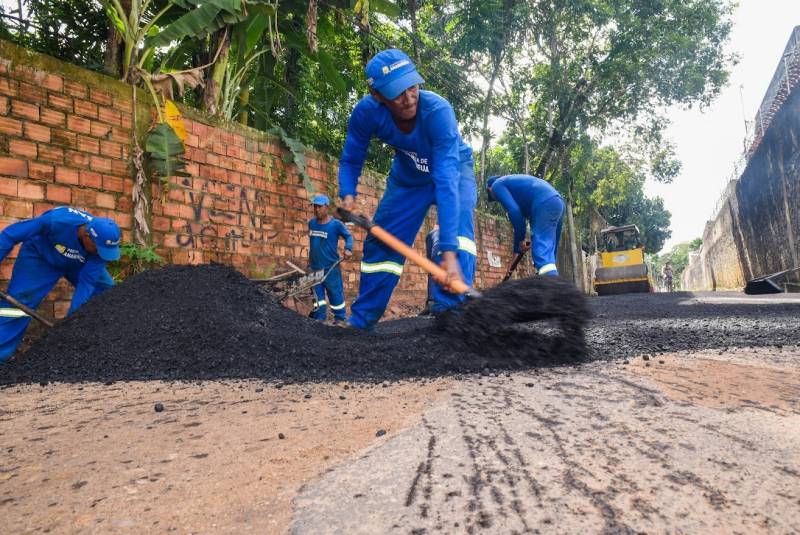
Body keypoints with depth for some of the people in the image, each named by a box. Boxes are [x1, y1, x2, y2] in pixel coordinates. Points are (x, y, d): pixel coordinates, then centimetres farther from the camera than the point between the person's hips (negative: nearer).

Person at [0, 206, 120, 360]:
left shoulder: (104, 241, -31)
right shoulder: (56, 220, -41)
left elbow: (87, 281, -27)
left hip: (80, 264, 3)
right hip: (40, 257, -3)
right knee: (17, 301, -16)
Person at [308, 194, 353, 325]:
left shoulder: (336, 224, -10)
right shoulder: (311, 223, 6)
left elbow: (348, 235, -3)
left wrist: (348, 248, -21)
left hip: (331, 267, -5)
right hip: (315, 267, 5)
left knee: (335, 293, 5)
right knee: (317, 294, 10)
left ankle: (340, 318, 20)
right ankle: (318, 318, 21)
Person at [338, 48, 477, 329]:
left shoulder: (438, 111, -39)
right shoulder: (366, 112, -28)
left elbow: (446, 181, -47)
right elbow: (350, 160, -12)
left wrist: (449, 252, -54)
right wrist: (348, 195, -33)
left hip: (452, 168, -3)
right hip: (406, 176, 3)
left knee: (458, 219, -34)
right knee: (380, 243, 3)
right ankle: (360, 323, 20)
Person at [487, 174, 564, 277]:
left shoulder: (497, 185, 9)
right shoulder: (513, 181, 36)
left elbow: (514, 211, -7)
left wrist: (520, 240, 1)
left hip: (544, 204, -9)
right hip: (557, 202, 9)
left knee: (542, 251, -18)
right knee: (548, 251, 11)